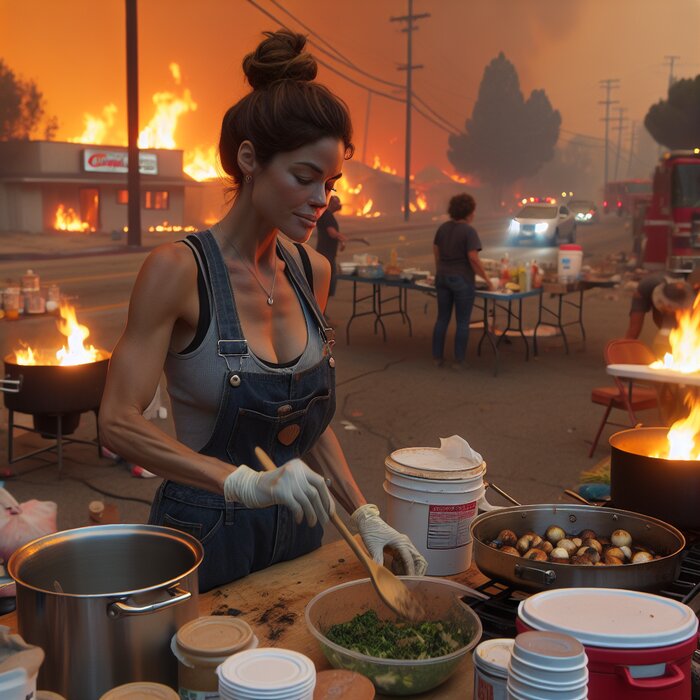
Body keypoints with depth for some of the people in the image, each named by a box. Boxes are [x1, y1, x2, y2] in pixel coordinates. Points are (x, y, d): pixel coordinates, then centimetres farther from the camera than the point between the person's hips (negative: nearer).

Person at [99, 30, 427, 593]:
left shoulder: (312, 272, 1)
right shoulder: (178, 270, -17)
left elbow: (312, 418, 8)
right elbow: (119, 421, -22)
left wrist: (365, 516, -1)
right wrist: (246, 483, -33)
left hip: (297, 535, 6)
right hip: (205, 536, -5)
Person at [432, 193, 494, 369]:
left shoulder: (443, 227, 5)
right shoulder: (469, 231, -14)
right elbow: (473, 258, -19)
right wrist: (487, 280, -11)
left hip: (443, 277, 6)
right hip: (462, 280, -6)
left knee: (442, 319, 12)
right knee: (463, 322, 3)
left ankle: (437, 357, 16)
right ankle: (458, 361, 6)